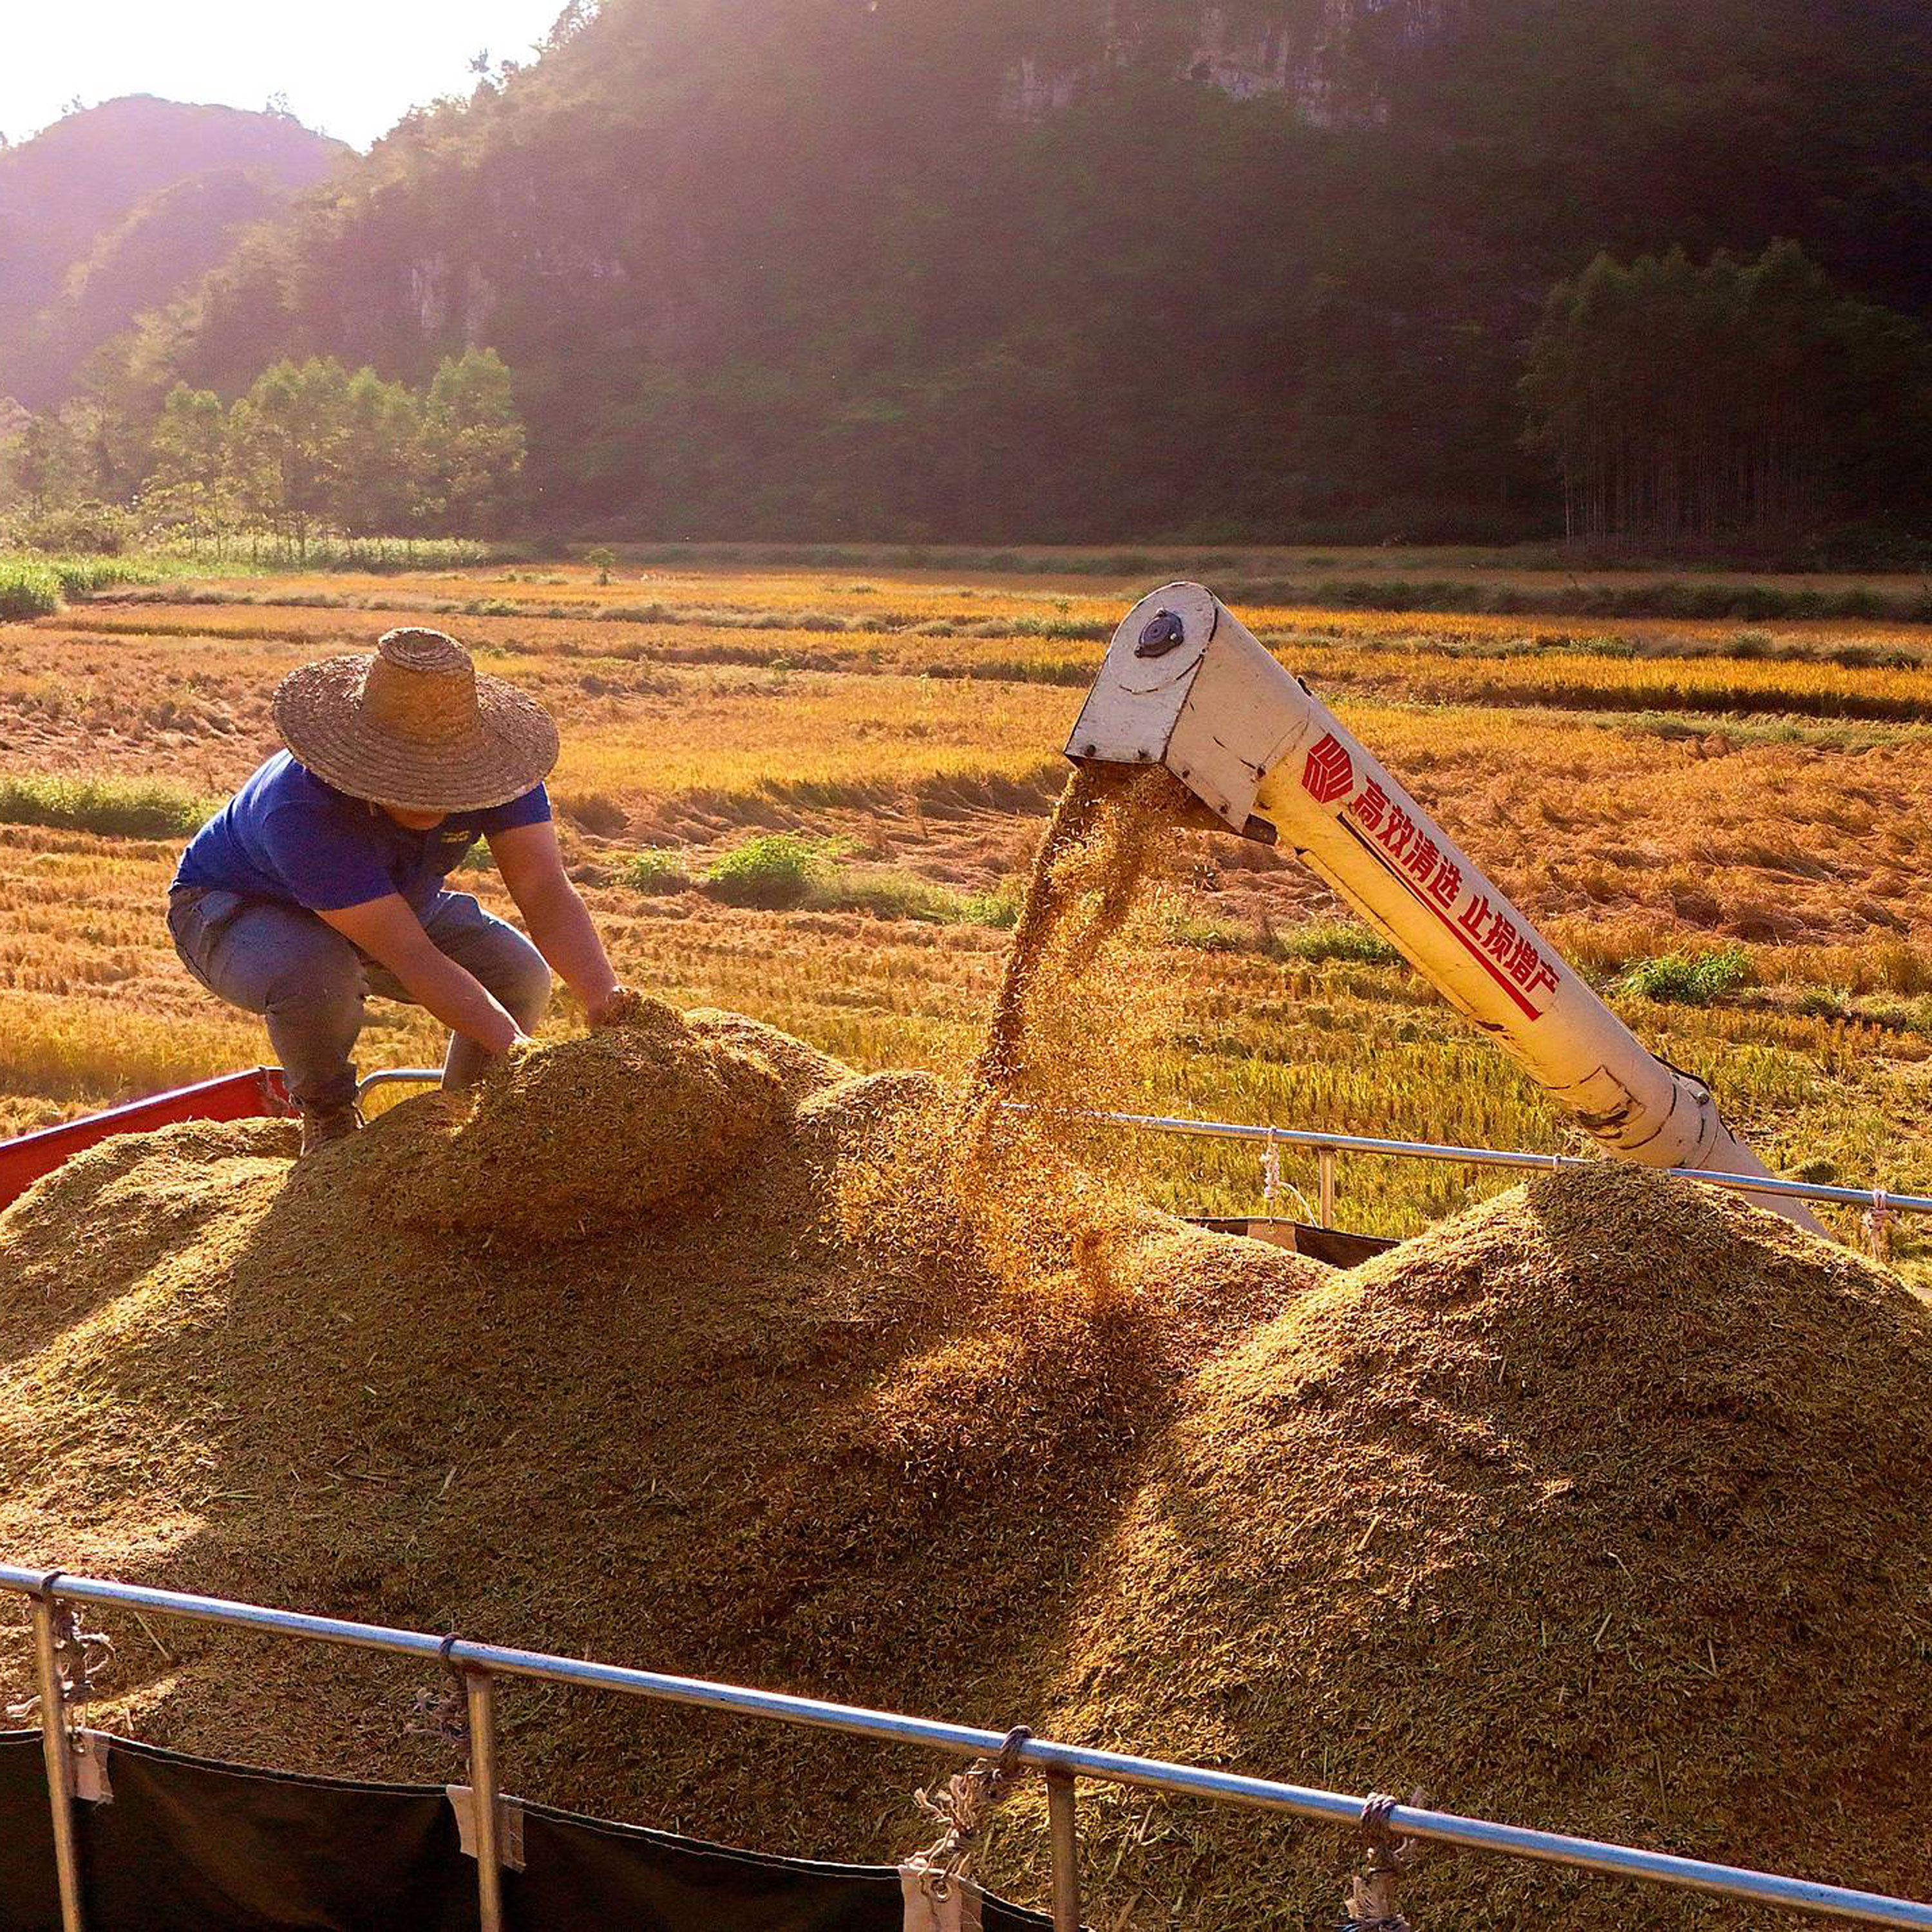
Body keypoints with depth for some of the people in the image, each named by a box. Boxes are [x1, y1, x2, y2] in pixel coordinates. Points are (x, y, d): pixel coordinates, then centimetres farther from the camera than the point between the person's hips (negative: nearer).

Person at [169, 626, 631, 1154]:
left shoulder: (489, 762, -26)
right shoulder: (300, 810, -42)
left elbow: (545, 891, -32)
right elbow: (412, 957, -44)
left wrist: (604, 996, -49)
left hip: (394, 902, 5)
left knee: (520, 975, -17)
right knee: (319, 975, -40)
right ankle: (326, 1116, -8)